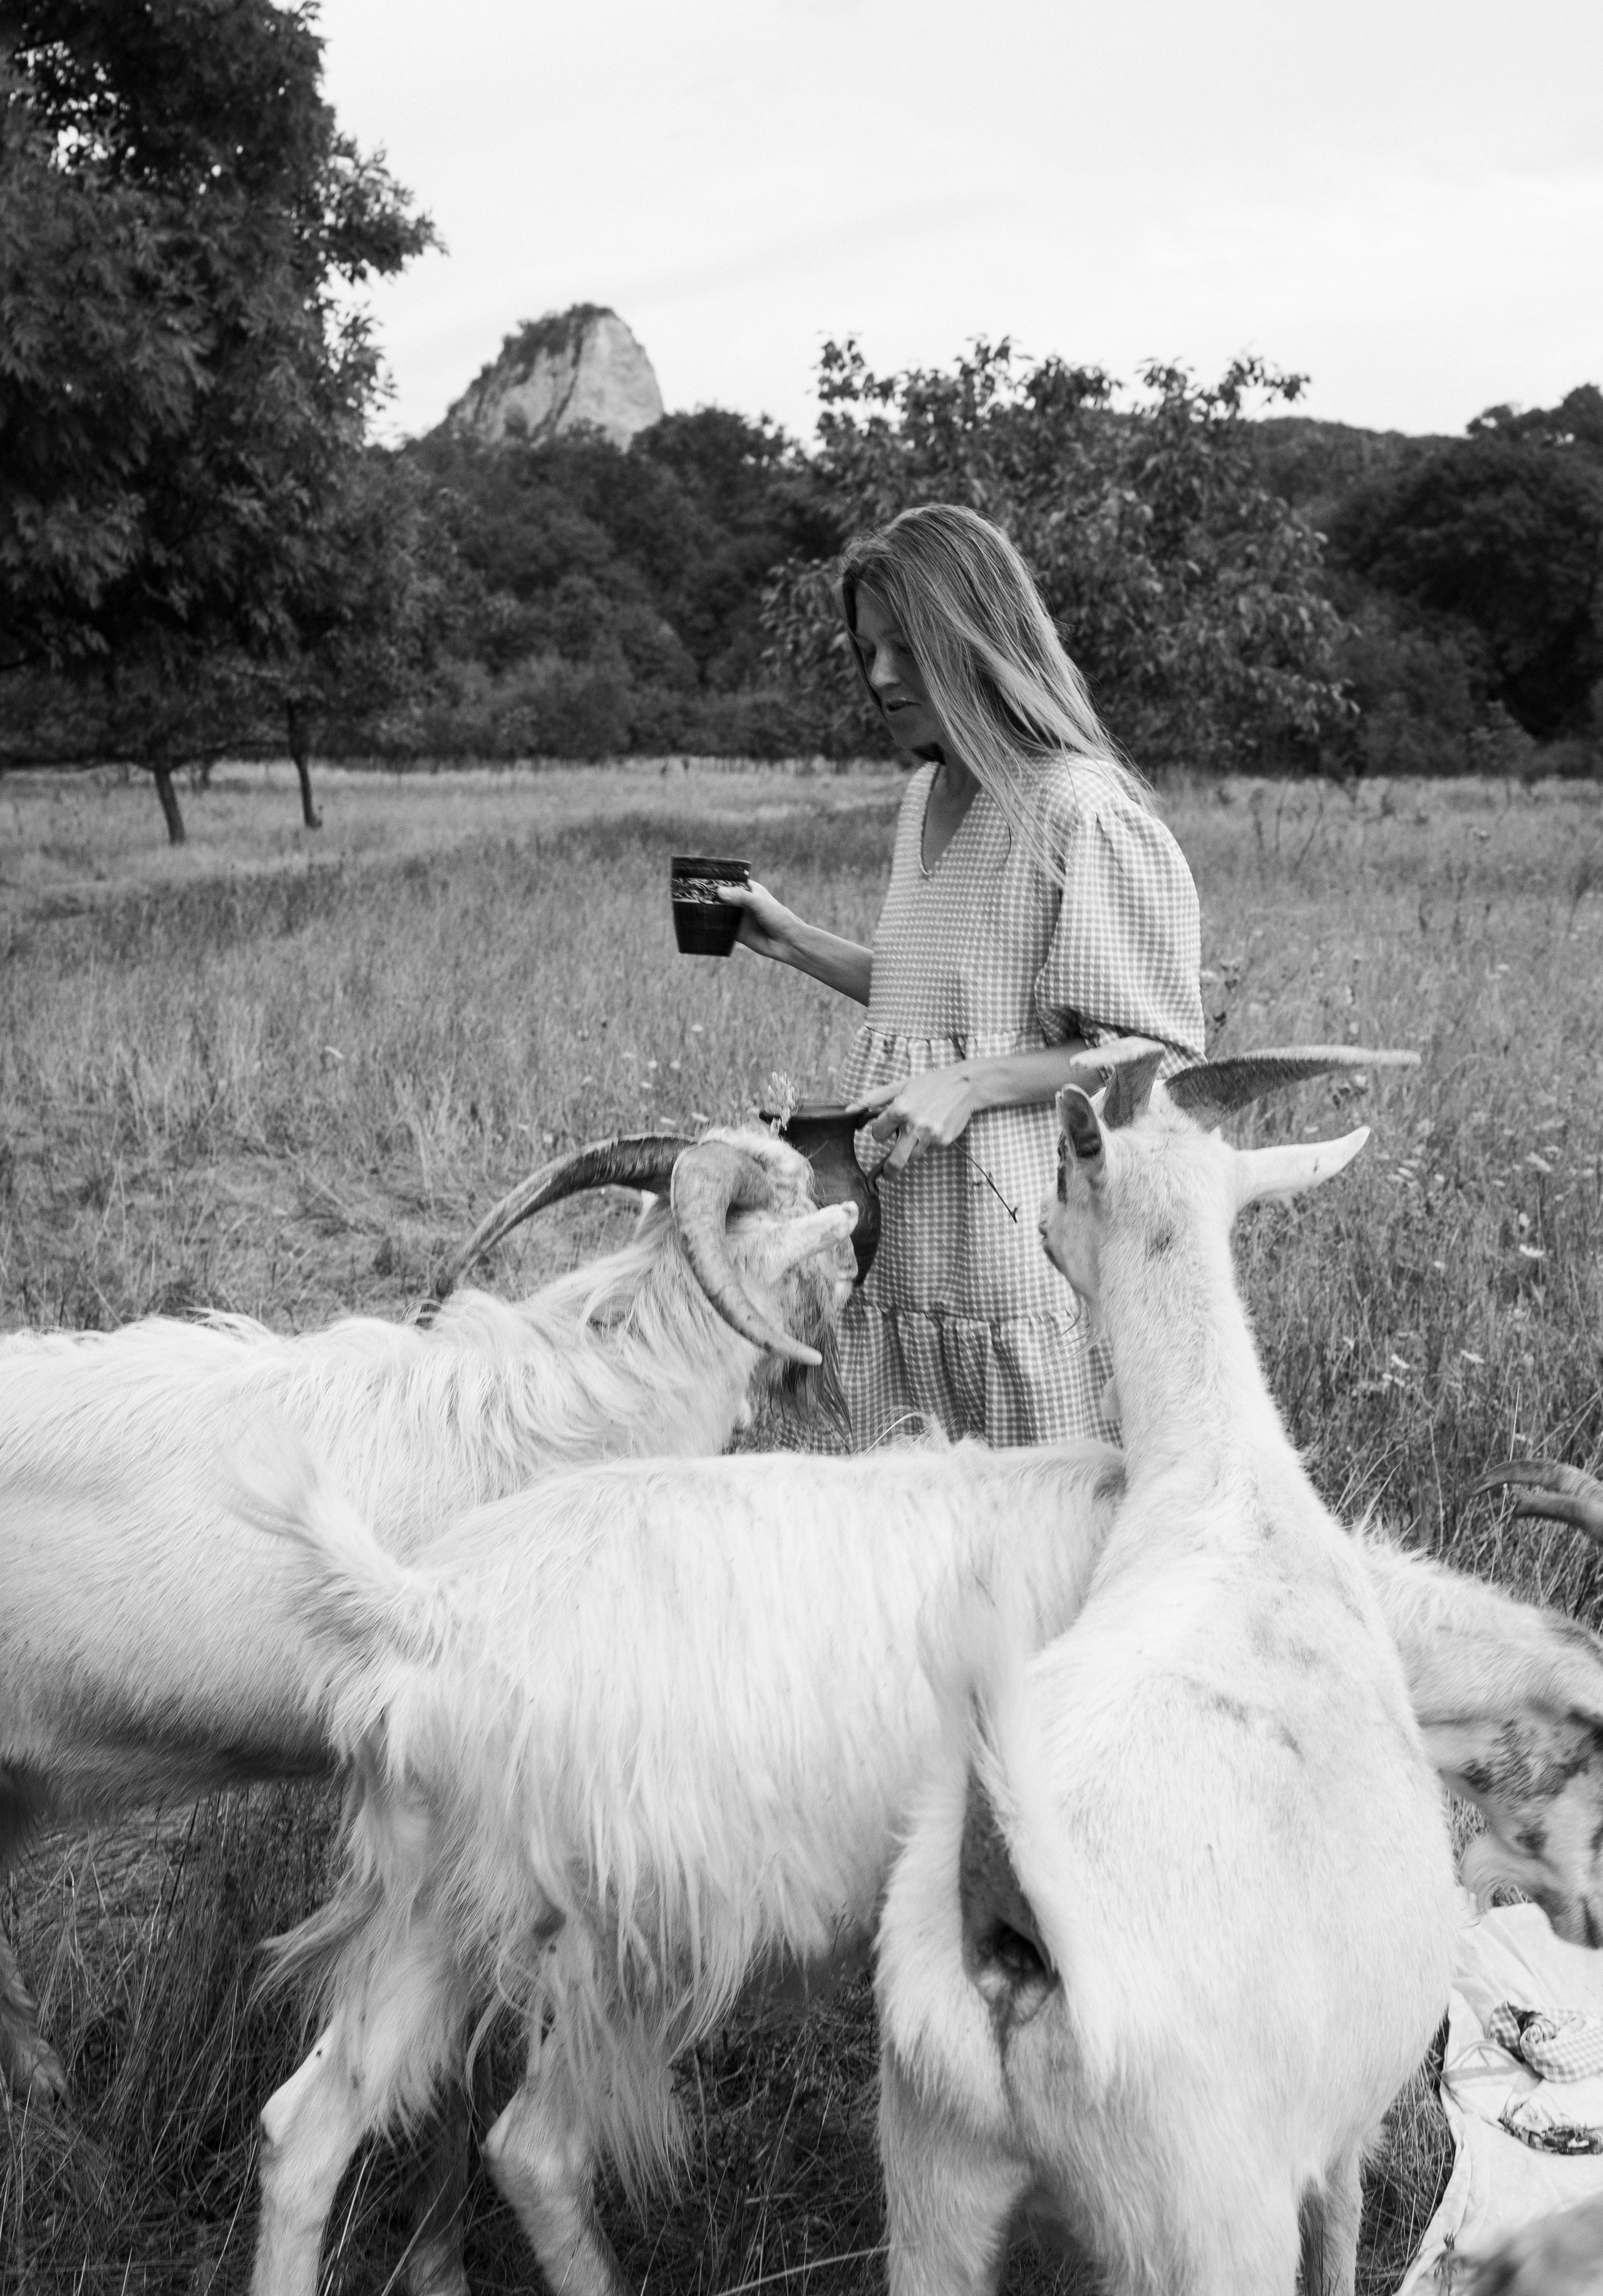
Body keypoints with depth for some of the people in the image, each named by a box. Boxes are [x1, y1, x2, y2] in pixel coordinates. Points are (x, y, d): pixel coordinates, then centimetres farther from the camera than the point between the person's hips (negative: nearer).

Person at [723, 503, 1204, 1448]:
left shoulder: (1083, 810, -13)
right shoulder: (925, 798, 12)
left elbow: (1156, 1051, -12)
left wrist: (975, 1083, -21)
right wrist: (793, 941, 14)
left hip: (1024, 1249, -7)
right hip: (898, 1260, 8)